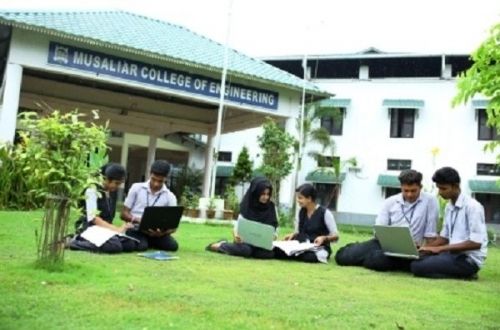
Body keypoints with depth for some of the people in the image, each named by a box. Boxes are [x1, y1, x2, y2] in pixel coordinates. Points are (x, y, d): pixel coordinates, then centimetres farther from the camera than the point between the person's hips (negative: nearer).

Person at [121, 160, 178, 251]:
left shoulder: (170, 197, 3)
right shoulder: (136, 188, 2)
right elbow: (124, 213, 2)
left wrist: (162, 232, -26)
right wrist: (138, 220, -20)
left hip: (156, 232, 2)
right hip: (136, 229, -2)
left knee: (173, 245, -25)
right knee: (141, 246, -34)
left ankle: (149, 242, 4)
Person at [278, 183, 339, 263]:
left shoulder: (325, 213, -7)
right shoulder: (301, 212, 9)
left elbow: (335, 236, -6)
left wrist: (324, 238, -25)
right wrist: (293, 235, -4)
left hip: (320, 248, -4)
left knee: (310, 256, -43)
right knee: (278, 250, -26)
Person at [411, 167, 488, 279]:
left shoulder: (472, 206, -13)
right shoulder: (449, 207, 12)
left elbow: (476, 243, -19)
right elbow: (444, 237, 19)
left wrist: (440, 249, -20)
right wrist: (425, 247, 1)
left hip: (469, 259, -8)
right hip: (454, 253, 8)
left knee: (418, 266, -23)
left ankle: (463, 274, -7)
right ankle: (459, 273, 1)